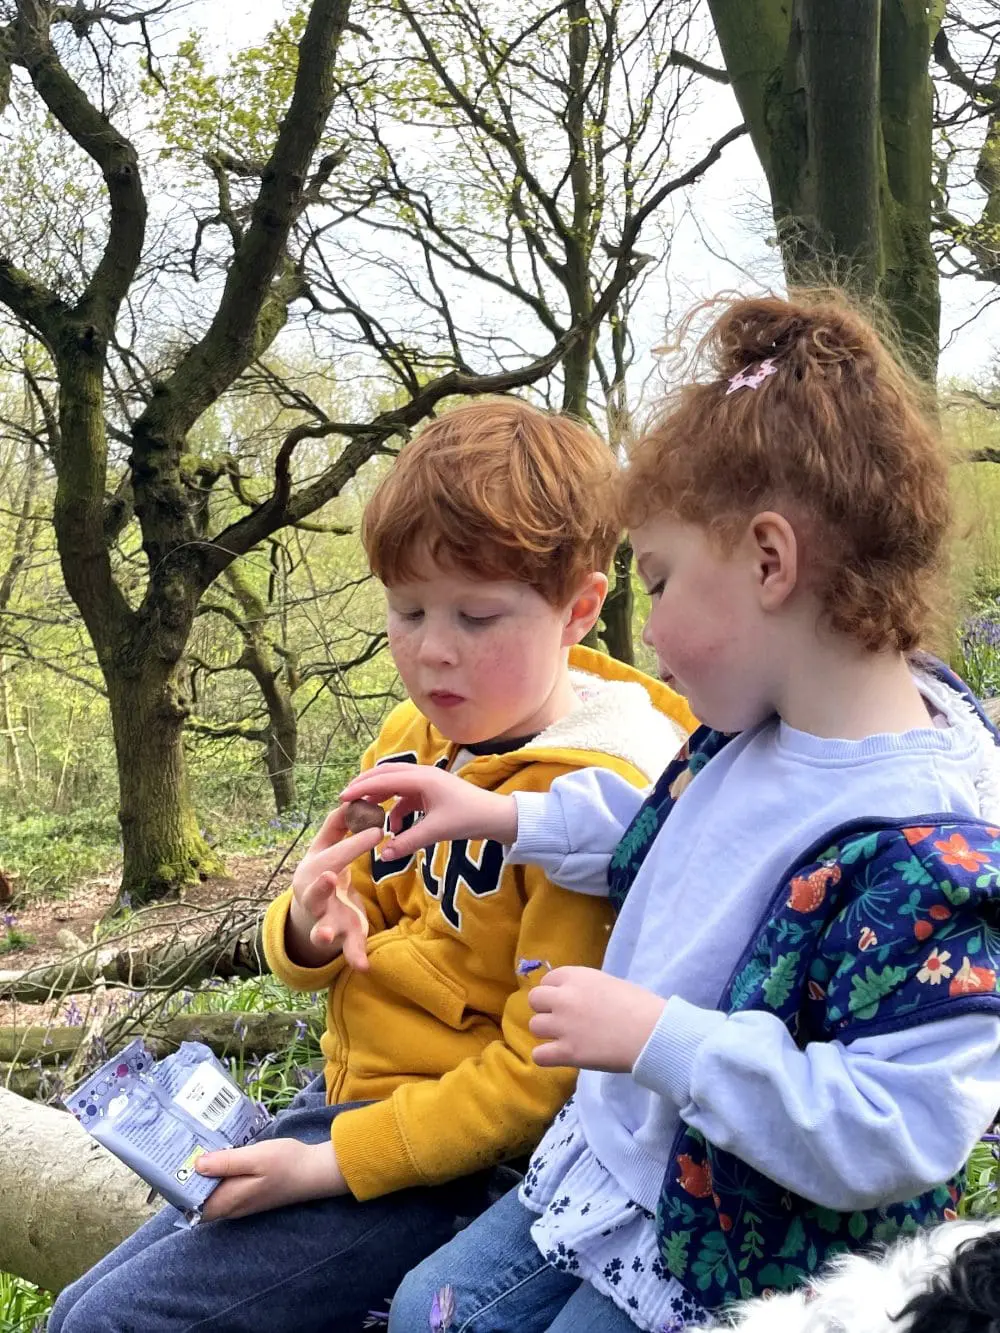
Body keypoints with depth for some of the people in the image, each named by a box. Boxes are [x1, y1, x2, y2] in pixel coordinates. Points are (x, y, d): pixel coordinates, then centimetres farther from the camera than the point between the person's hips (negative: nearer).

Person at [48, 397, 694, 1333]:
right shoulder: (413, 739, 3)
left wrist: (331, 1163, -20)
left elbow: (544, 1071, -22)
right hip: (346, 1096, 8)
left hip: (456, 1157, -8)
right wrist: (308, 930, -13)